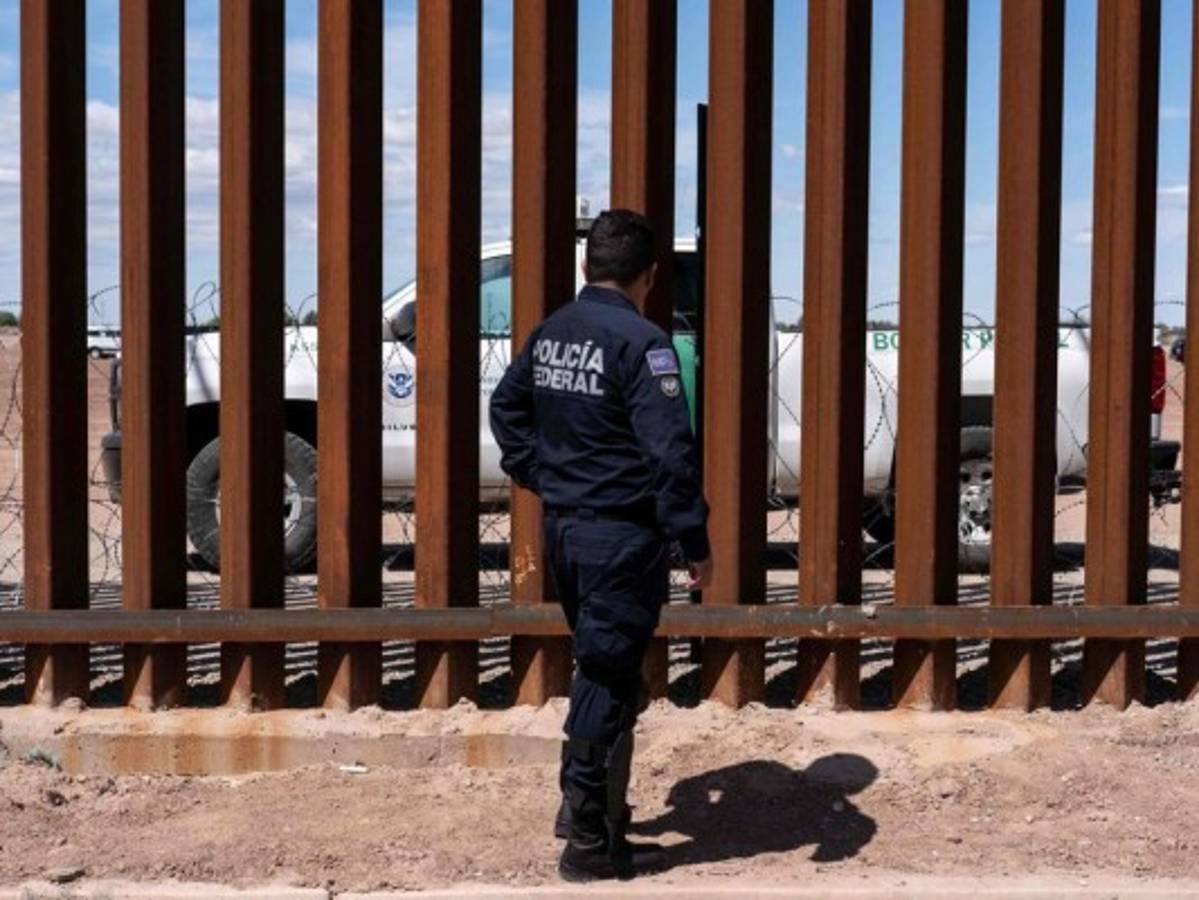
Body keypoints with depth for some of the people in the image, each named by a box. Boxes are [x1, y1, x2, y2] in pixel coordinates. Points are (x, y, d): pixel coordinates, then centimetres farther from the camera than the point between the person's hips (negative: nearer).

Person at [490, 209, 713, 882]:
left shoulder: (551, 333, 8)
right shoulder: (640, 341, -18)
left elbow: (507, 408, 22)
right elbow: (670, 452, -22)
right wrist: (697, 543, -16)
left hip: (563, 528, 8)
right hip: (621, 536, -8)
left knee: (604, 669, 23)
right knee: (609, 682, 0)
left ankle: (591, 804, 32)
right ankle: (590, 844, 8)